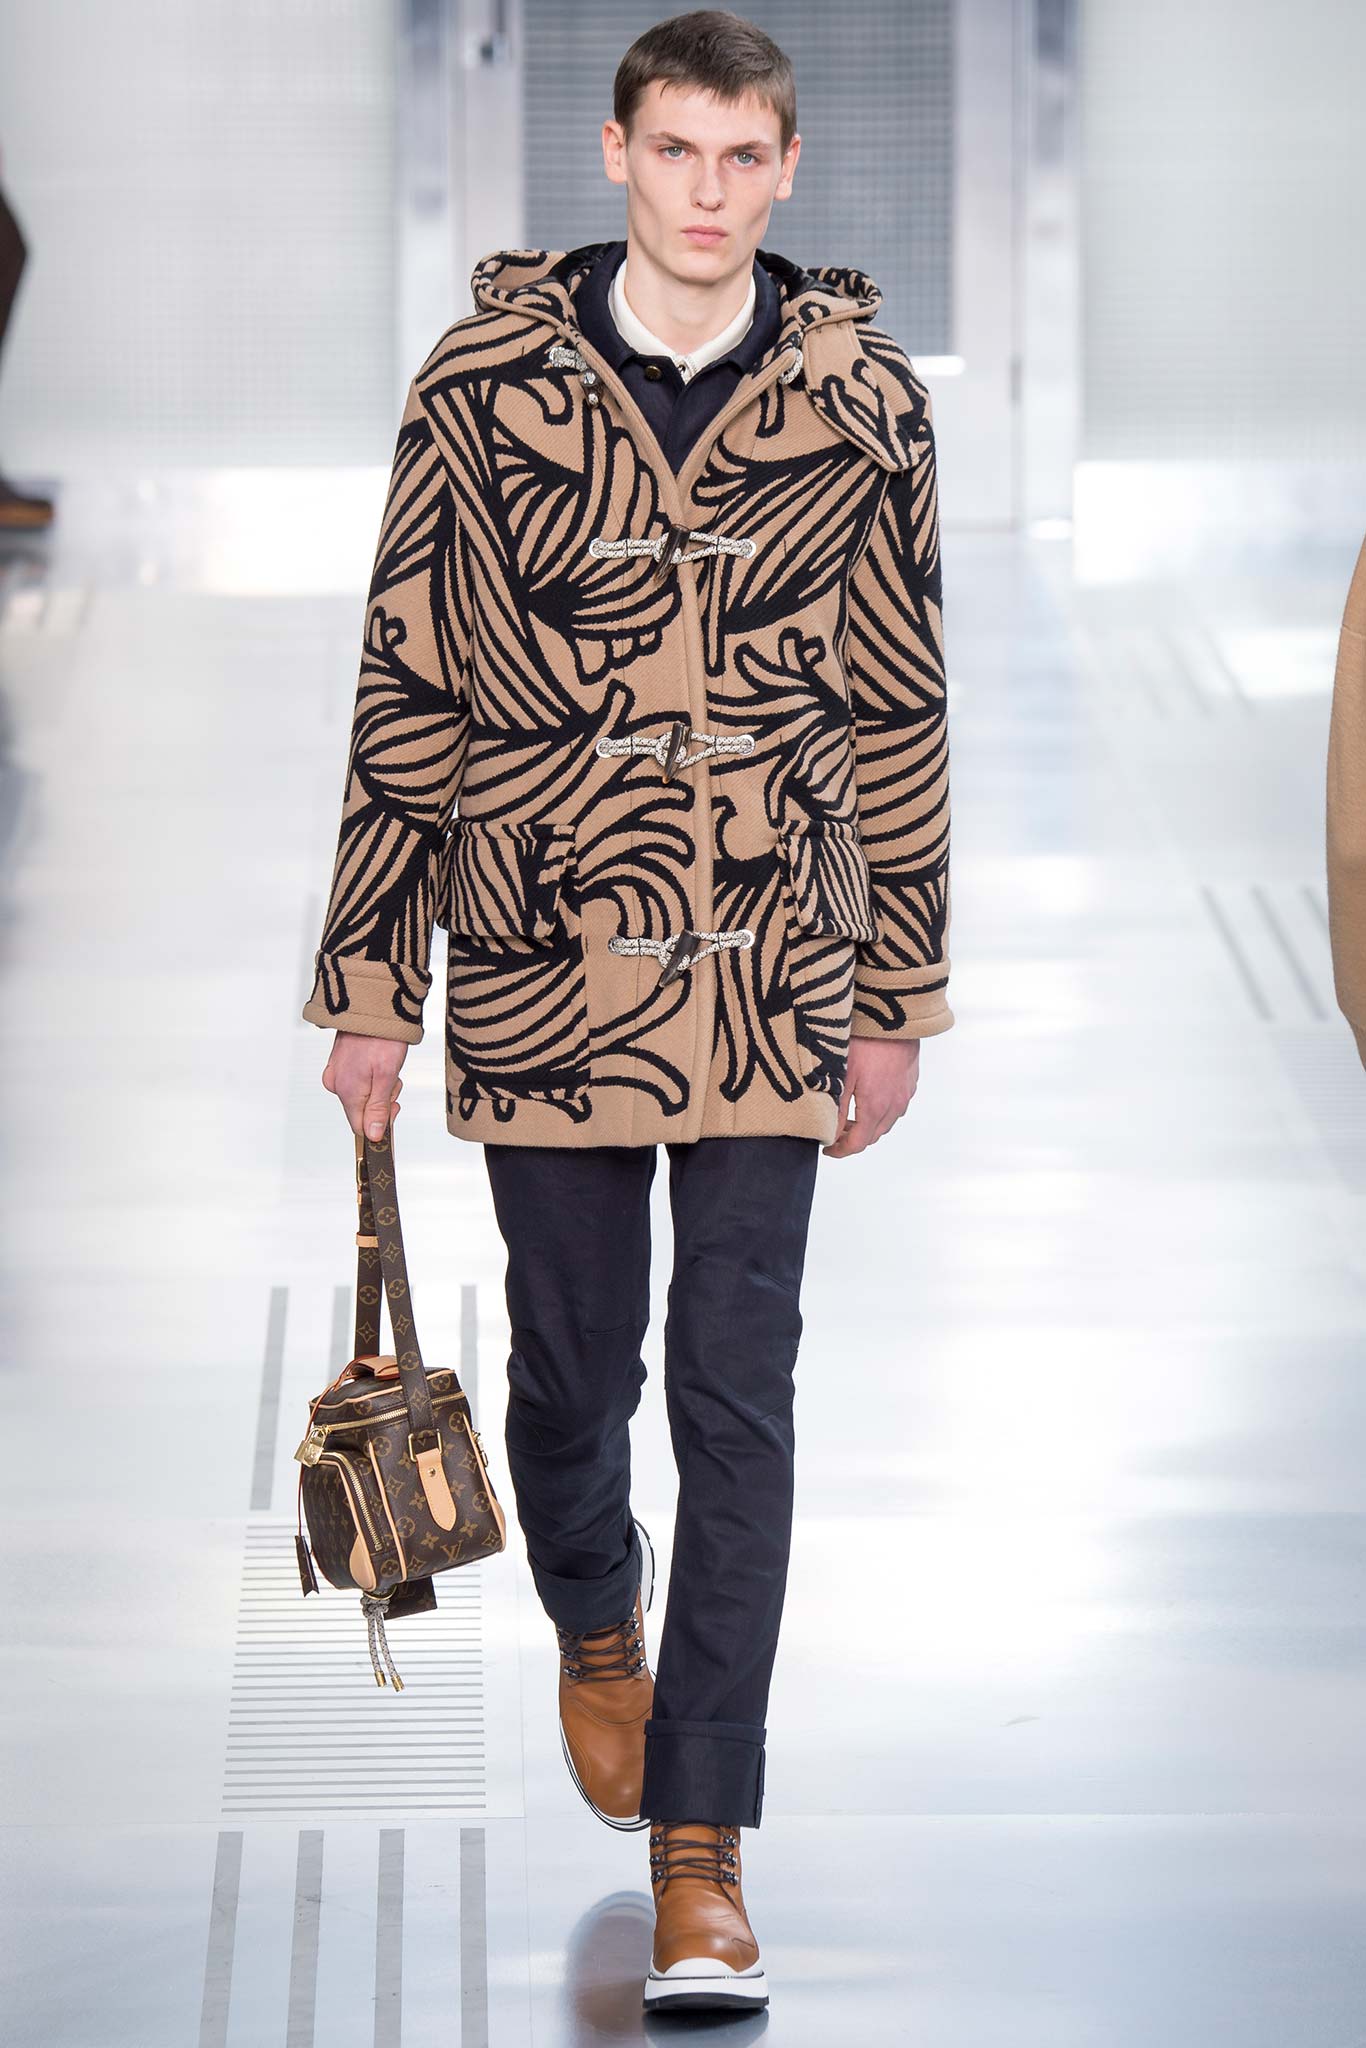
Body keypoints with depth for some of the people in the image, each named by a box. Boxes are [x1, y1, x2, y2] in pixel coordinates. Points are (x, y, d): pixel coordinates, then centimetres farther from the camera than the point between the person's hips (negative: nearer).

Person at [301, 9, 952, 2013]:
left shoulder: (864, 403, 0)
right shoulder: (486, 386, -3)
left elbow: (899, 717, 6)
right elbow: (408, 695, 1)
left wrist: (897, 999, 6)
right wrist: (369, 987, 0)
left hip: (770, 980, 0)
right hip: (542, 965, 0)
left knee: (738, 1394, -3)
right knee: (574, 1358, 12)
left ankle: (699, 1847, 1)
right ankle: (595, 1621, 45)